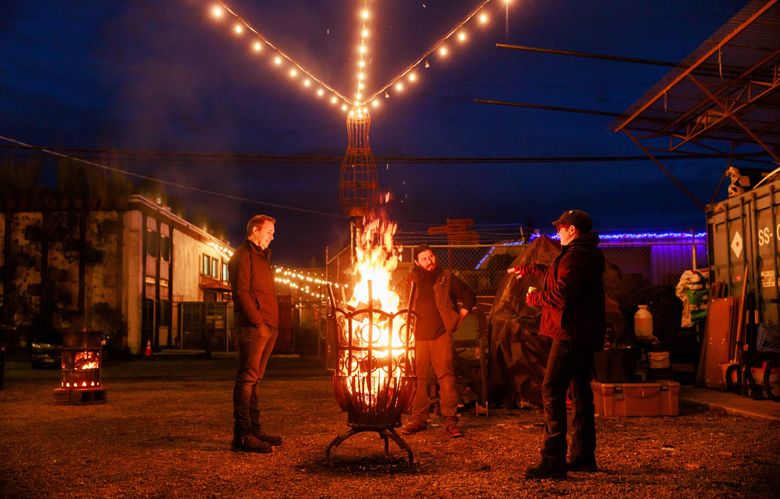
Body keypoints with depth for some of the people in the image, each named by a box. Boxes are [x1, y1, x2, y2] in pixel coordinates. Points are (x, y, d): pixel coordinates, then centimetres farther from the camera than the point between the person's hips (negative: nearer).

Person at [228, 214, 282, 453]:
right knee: (247, 378, -10)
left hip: (267, 328, 9)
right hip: (253, 327, -9)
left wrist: (272, 324, 13)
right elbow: (241, 292, -14)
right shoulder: (243, 255, -5)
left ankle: (254, 429, 15)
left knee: (254, 379, 11)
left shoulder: (261, 257, 25)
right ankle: (242, 435, -10)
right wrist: (258, 323, -18)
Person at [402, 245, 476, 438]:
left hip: (441, 335, -2)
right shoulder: (412, 279, 11)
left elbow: (469, 296, 17)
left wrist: (459, 318, 9)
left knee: (446, 376, -9)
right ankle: (418, 418, 12)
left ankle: (451, 420, -6)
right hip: (418, 336, 2)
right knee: (418, 378, 2)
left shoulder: (447, 278, 8)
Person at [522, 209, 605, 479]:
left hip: (571, 333, -11)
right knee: (581, 392, 14)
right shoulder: (588, 255, 19)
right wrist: (527, 270, 40)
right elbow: (557, 271, 37)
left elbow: (561, 295, -23)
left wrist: (533, 297, -6)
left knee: (552, 391, -13)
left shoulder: (574, 257, -15)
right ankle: (583, 456, 20)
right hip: (587, 335, 11)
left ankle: (553, 461, -16)